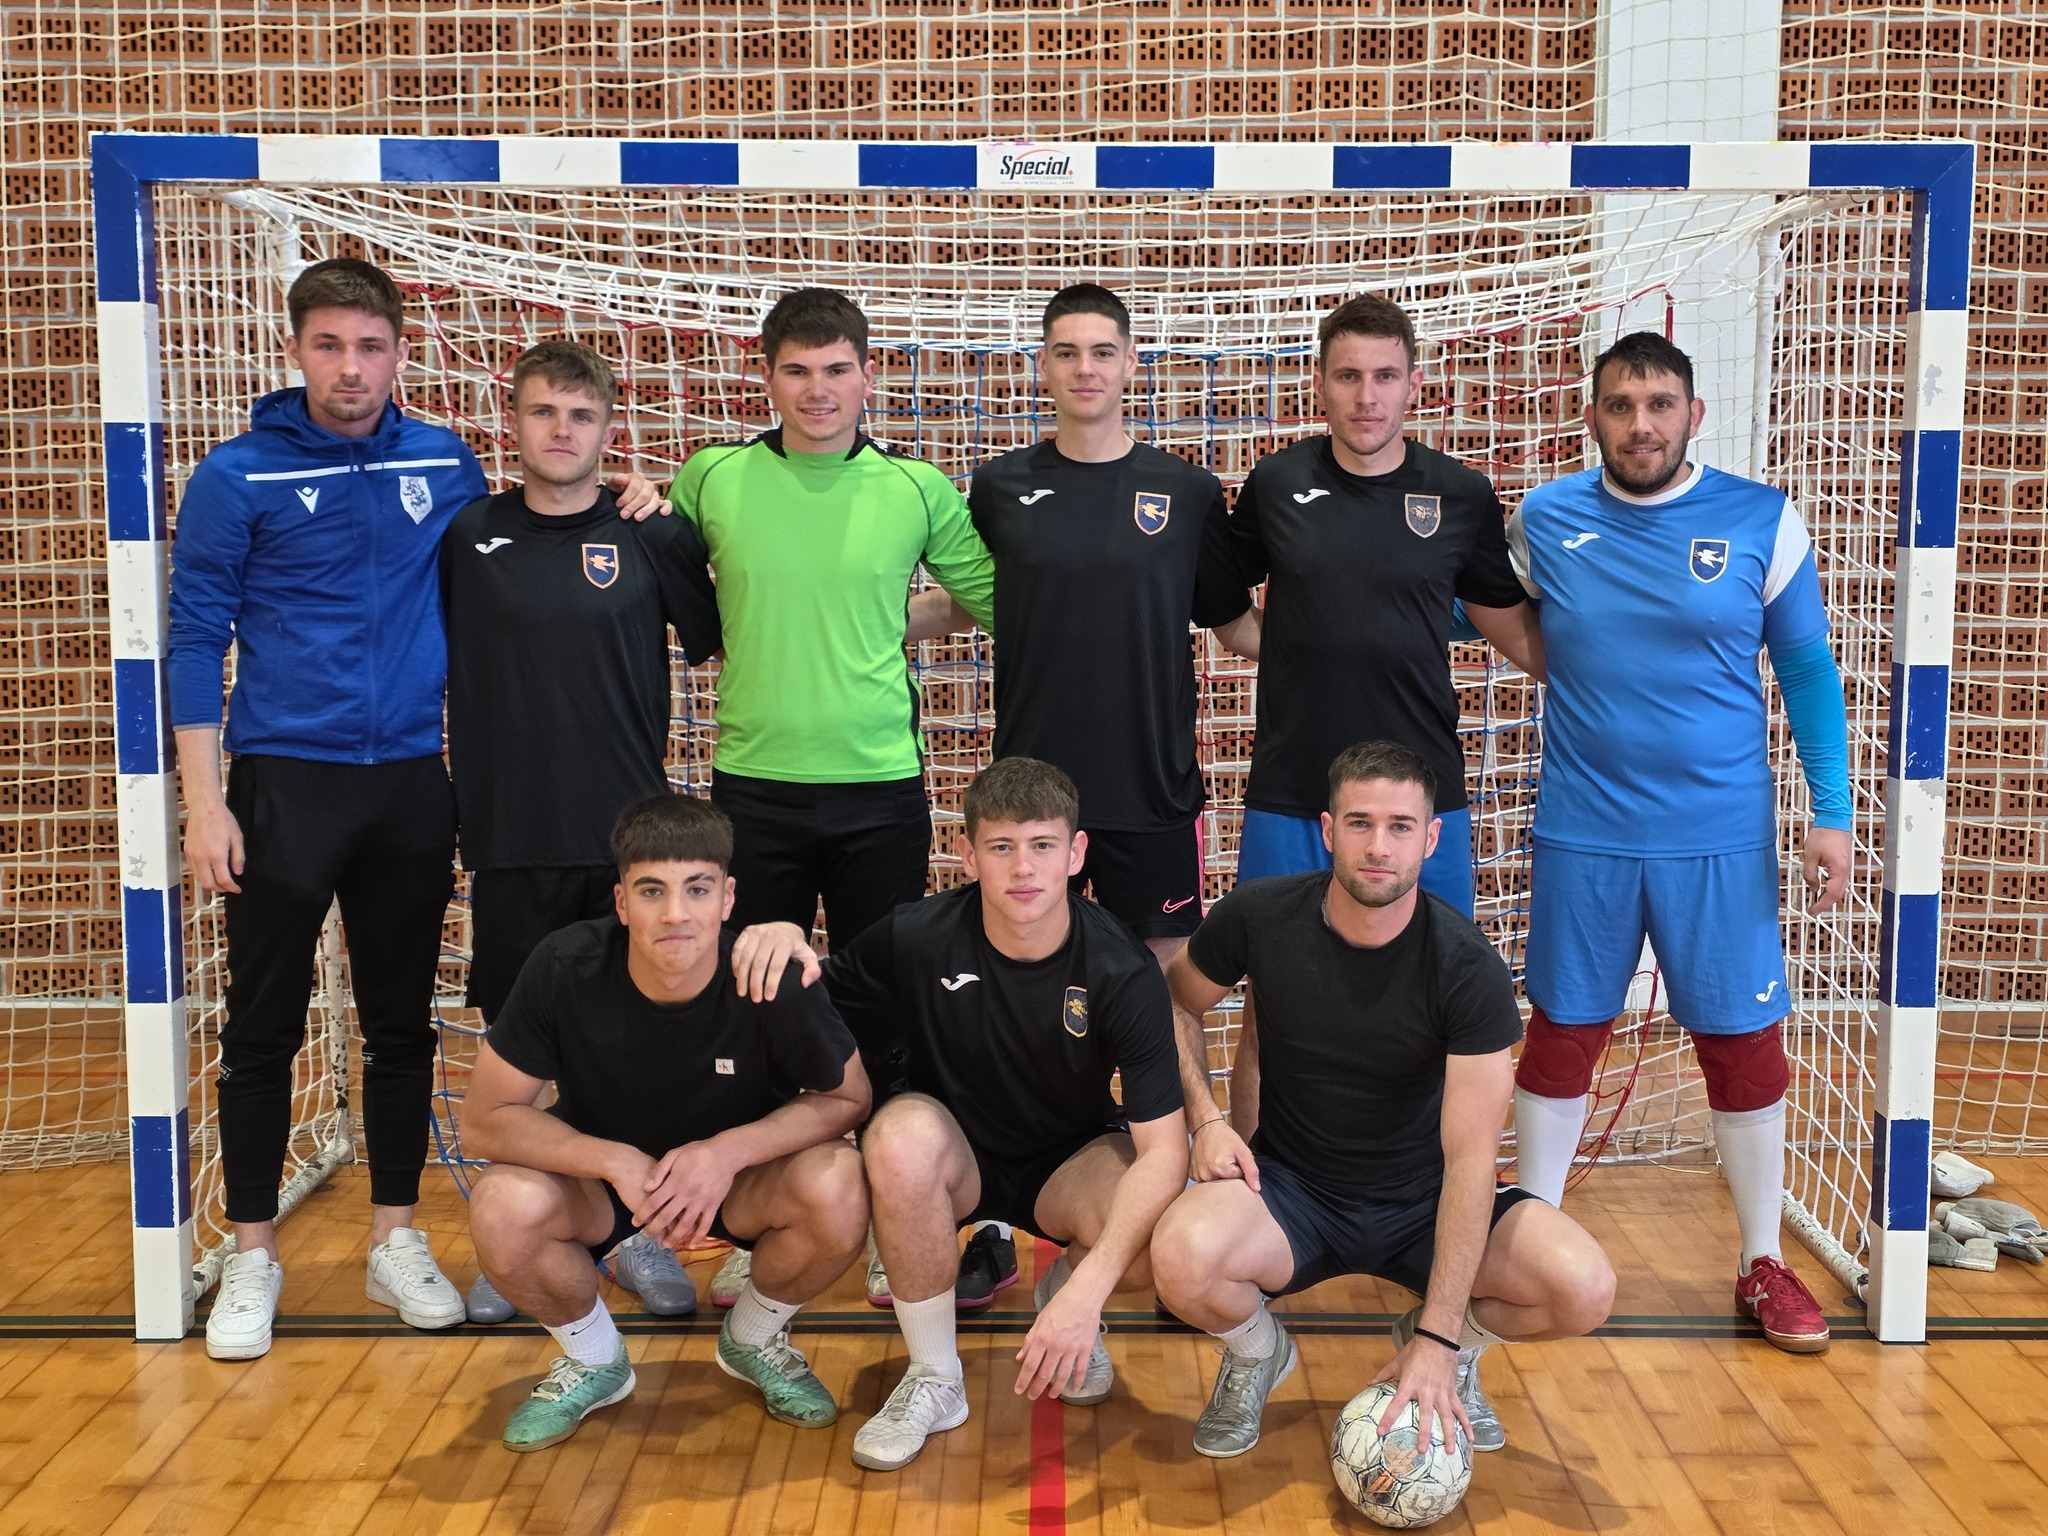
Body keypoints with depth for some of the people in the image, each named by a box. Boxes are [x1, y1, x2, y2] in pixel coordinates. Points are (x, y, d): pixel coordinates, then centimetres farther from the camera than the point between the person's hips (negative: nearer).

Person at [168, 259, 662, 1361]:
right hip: (283, 782, -2)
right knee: (264, 1029, 5)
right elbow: (196, 639, -3)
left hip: (410, 783, 3)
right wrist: (203, 799, -9)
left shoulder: (447, 466, 4)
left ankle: (397, 1240, 24)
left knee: (402, 1023, 11)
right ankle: (252, 1256, 19)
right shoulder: (238, 476, -4)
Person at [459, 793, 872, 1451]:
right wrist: (618, 1162, -30)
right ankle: (593, 1360, 5)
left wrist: (729, 1151, -29)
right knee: (503, 1205, -30)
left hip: (739, 1175, 0)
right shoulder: (564, 969, -24)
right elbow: (484, 1120, -17)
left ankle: (754, 1339, 6)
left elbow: (847, 1098, -13)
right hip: (599, 1173, 1)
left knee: (836, 1187, -31)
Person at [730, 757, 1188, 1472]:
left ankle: (1063, 1286, 8)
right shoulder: (917, 938, -18)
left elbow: (1163, 1147, -25)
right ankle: (934, 1379, -13)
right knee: (902, 1132, -36)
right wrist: (780, 941, -26)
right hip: (955, 1158, 1)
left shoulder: (1121, 969, -21)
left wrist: (1086, 1290, -38)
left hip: (1069, 1165, 0)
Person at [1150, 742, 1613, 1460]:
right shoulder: (1259, 917, -13)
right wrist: (1206, 1118, -9)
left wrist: (1438, 1342, -25)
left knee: (1585, 1289, -25)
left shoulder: (1468, 969, -19)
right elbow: (1177, 1002, 8)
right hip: (1290, 1190, 0)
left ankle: (1449, 1345, 11)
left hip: (1422, 1203, 0)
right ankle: (1256, 1353, 5)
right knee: (1182, 1257, -34)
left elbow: (1469, 1157, -21)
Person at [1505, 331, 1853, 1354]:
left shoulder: (1762, 522, -3)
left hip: (1722, 840, -1)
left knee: (1744, 1044, 5)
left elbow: (1808, 669, 3)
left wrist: (1832, 811, -3)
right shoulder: (1544, 521, 0)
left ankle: (1763, 1264, 22)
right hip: (1582, 838, 1)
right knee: (1560, 1035, 9)